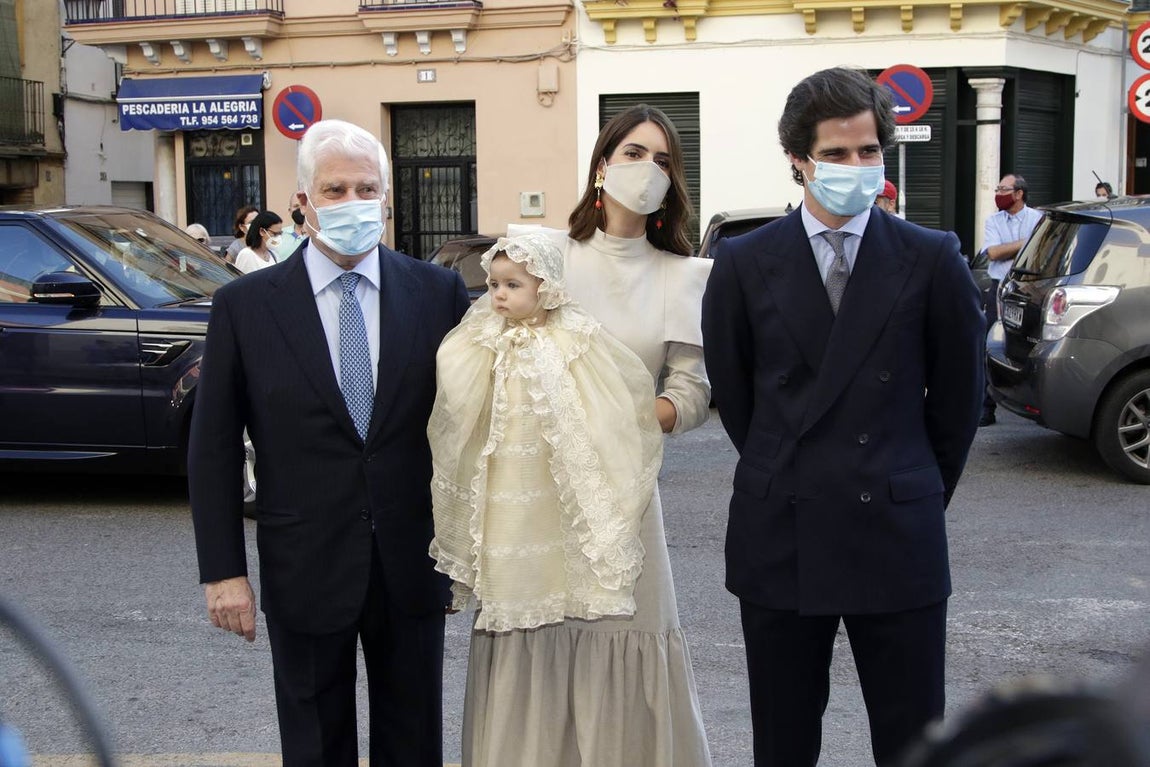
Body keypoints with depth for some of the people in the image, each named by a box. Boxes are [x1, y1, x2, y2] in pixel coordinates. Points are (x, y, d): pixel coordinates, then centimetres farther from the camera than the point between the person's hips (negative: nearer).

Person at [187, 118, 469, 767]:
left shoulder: (439, 293, -2)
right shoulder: (245, 306, -4)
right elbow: (214, 448, -2)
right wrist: (223, 570, -5)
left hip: (414, 564, 1)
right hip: (304, 571, -1)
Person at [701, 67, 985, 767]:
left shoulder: (932, 259, -2)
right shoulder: (745, 263, 1)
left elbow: (958, 392, 7)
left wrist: (918, 494, 11)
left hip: (897, 542, -1)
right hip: (780, 542, 1)